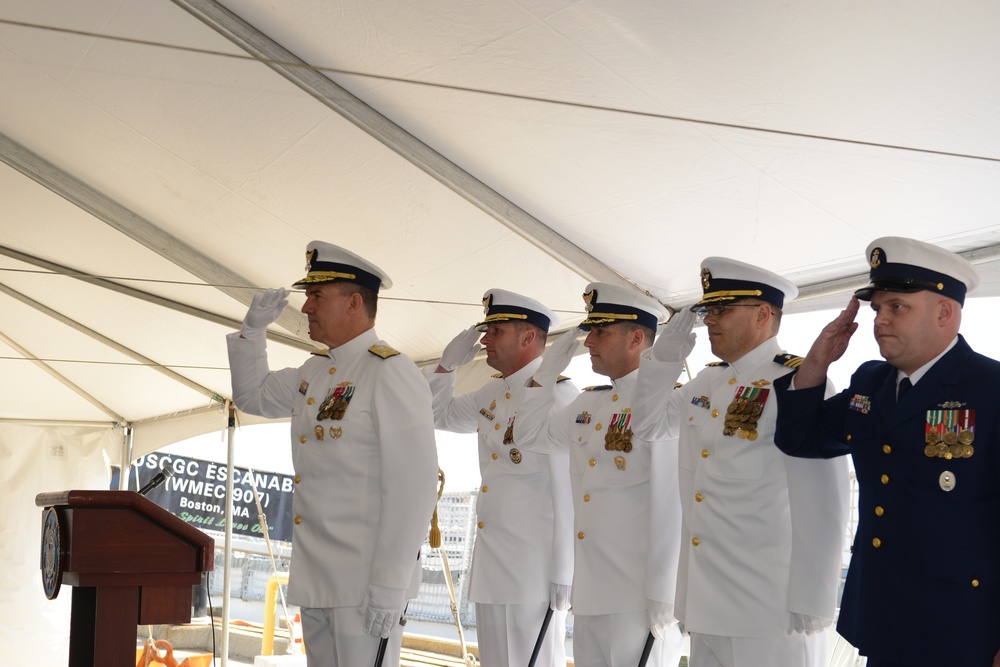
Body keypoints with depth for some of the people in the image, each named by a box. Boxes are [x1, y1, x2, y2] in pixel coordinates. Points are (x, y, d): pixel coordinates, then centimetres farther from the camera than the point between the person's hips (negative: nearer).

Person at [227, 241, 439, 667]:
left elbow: (414, 486, -19)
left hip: (364, 583, -8)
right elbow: (252, 396, 30)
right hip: (315, 577, 8)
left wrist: (390, 587, -22)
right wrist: (253, 328, 14)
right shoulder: (313, 373, 13)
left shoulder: (391, 374, -14)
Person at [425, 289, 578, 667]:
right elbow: (441, 415, 29)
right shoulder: (492, 393, 13)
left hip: (534, 569, -9)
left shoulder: (558, 394, -13)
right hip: (491, 565, 9)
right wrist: (449, 364, 12)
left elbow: (570, 489, -17)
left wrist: (563, 572, -18)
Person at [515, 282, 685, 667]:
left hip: (638, 602, -8)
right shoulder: (589, 403, 14)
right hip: (588, 597, 8)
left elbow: (672, 504, -17)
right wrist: (547, 371, 16)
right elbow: (534, 432, 29)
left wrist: (663, 598, -19)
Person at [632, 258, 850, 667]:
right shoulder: (707, 382, 12)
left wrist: (811, 604, -16)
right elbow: (649, 424, 25)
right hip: (707, 603, 7)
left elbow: (822, 502, -15)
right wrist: (665, 356, 9)